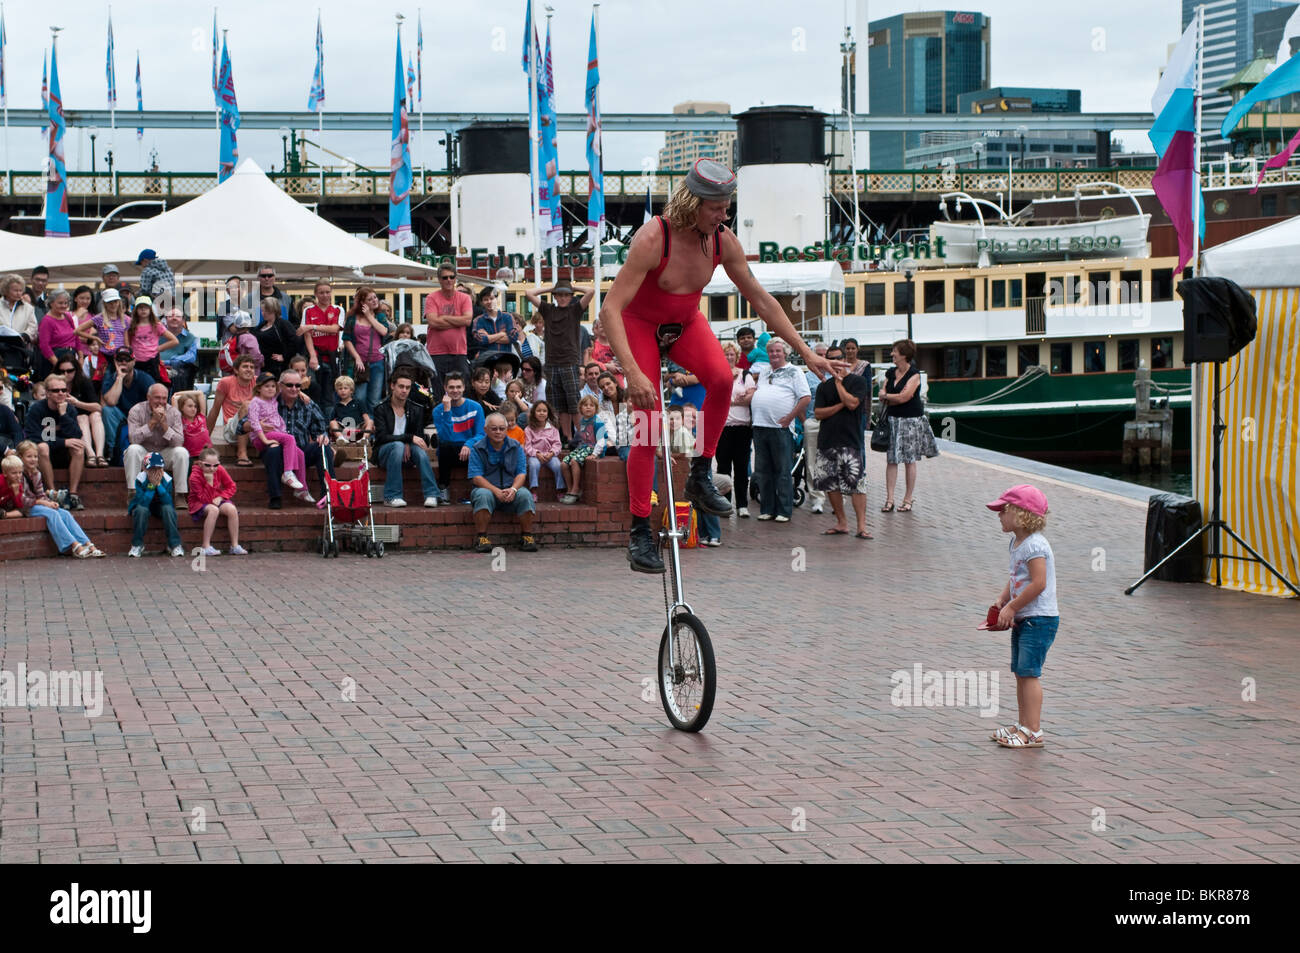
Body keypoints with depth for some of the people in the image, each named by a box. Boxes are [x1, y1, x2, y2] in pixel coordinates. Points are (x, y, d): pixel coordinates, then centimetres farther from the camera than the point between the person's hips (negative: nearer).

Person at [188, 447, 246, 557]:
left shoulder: (220, 470, -7)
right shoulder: (195, 477, -21)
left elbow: (231, 486, 1)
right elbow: (204, 499, -22)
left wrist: (220, 497, -14)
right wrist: (208, 482, -32)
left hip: (217, 501, 5)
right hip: (199, 504, -5)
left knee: (232, 509, -25)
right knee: (213, 510, -38)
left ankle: (235, 545, -21)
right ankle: (206, 547, -34)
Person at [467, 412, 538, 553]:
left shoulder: (516, 447, 7)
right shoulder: (477, 449, 0)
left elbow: (521, 473, 2)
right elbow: (476, 477, -9)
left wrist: (513, 489, -20)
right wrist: (496, 491, -23)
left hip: (510, 491, 2)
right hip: (487, 488, -2)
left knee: (525, 494, -28)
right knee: (483, 494, -36)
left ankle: (527, 536, -17)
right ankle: (481, 538, -29)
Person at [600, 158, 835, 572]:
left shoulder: (723, 240, -15)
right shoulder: (653, 238, -32)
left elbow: (760, 299, -2)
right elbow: (610, 310, -35)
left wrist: (805, 351, -4)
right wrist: (633, 374, -44)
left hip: (686, 323, 4)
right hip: (640, 324, -4)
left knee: (722, 378, -27)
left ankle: (700, 476, -10)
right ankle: (640, 533, -3)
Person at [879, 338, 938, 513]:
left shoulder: (914, 374, -9)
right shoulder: (890, 373, 10)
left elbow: (904, 397, -16)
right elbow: (882, 395, 6)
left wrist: (886, 396, -3)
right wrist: (896, 398, -10)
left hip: (911, 420, -6)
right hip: (892, 420, 6)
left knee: (909, 461, 1)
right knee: (891, 460, 1)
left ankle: (908, 499, 8)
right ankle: (889, 499, 2)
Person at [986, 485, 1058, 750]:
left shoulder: (1034, 546, -20)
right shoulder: (1016, 543, 12)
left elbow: (1038, 583, -24)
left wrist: (1011, 607, -18)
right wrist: (1001, 599, 4)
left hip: (1039, 620, -10)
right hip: (1023, 619, 10)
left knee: (1029, 672, -10)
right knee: (1020, 672, 14)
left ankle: (1033, 731, -8)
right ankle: (1023, 724, 22)